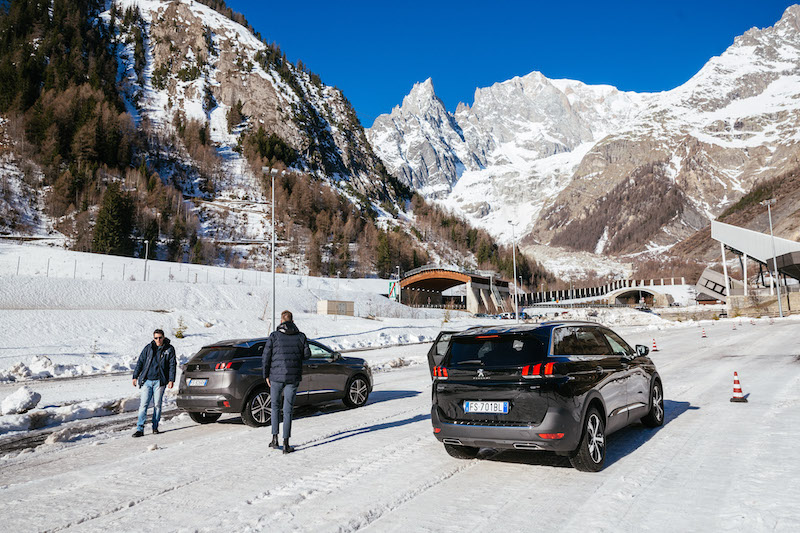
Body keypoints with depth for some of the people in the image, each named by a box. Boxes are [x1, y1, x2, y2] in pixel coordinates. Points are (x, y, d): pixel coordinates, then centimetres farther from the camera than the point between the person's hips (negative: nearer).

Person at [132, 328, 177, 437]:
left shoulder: (169, 349, 3)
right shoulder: (148, 348, 8)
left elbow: (172, 365, 0)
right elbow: (140, 362, 12)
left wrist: (171, 380, -9)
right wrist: (135, 376, 6)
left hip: (159, 381, -1)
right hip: (147, 381, 1)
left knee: (157, 405, 4)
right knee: (143, 405, -5)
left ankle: (155, 427, 16)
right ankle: (140, 429, -4)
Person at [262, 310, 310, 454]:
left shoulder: (274, 336, -4)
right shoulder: (301, 336, 0)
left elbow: (265, 357, -4)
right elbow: (307, 354, 5)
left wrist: (266, 375, 6)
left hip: (276, 377, 0)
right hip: (293, 377, 1)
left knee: (275, 406, 18)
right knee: (288, 410, 4)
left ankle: (275, 438, 16)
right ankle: (286, 444, 2)